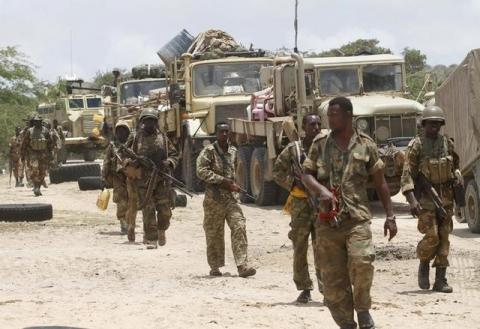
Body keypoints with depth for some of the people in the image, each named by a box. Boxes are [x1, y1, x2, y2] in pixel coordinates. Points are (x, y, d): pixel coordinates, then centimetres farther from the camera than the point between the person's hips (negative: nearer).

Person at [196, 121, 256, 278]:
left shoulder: (233, 151, 12)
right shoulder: (209, 151, -7)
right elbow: (201, 171, -18)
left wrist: (233, 185, 10)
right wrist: (222, 180, -20)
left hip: (230, 197, 4)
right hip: (213, 198, -4)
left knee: (239, 227, -10)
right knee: (214, 233, 4)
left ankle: (242, 266, -15)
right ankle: (215, 267, 18)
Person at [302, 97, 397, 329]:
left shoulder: (365, 145, 6)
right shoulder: (320, 143, 9)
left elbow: (380, 183, 10)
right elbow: (306, 175, 6)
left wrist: (390, 216, 7)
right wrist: (321, 190, -15)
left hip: (357, 217, -2)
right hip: (328, 220, 2)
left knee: (361, 261, -25)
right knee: (332, 277, 1)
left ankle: (363, 309, -2)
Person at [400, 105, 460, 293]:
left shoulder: (447, 143, 7)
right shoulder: (416, 145, -7)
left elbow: (455, 165, 24)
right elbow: (407, 174, -11)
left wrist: (458, 180, 7)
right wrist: (412, 200, -21)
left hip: (446, 197, 4)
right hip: (426, 198, -4)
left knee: (444, 237, 2)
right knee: (432, 237, -12)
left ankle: (440, 280, 5)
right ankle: (424, 265, 16)